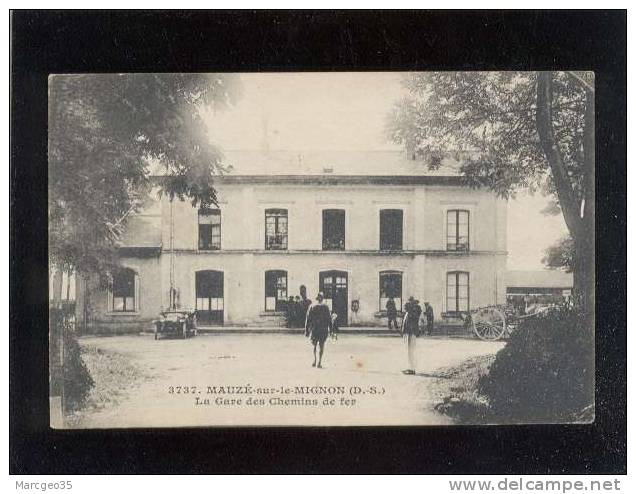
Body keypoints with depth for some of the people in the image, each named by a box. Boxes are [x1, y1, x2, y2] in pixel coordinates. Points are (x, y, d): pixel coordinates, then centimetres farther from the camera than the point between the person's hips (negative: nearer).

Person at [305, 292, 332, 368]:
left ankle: (314, 360, 1)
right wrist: (331, 328, 4)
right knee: (321, 345, 5)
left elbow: (308, 319, -1)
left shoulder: (312, 307, -1)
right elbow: (329, 319, -2)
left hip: (314, 329, 1)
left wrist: (306, 330, 3)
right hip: (324, 329, -1)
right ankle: (319, 363, 0)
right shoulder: (325, 307, -1)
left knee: (314, 345, 16)